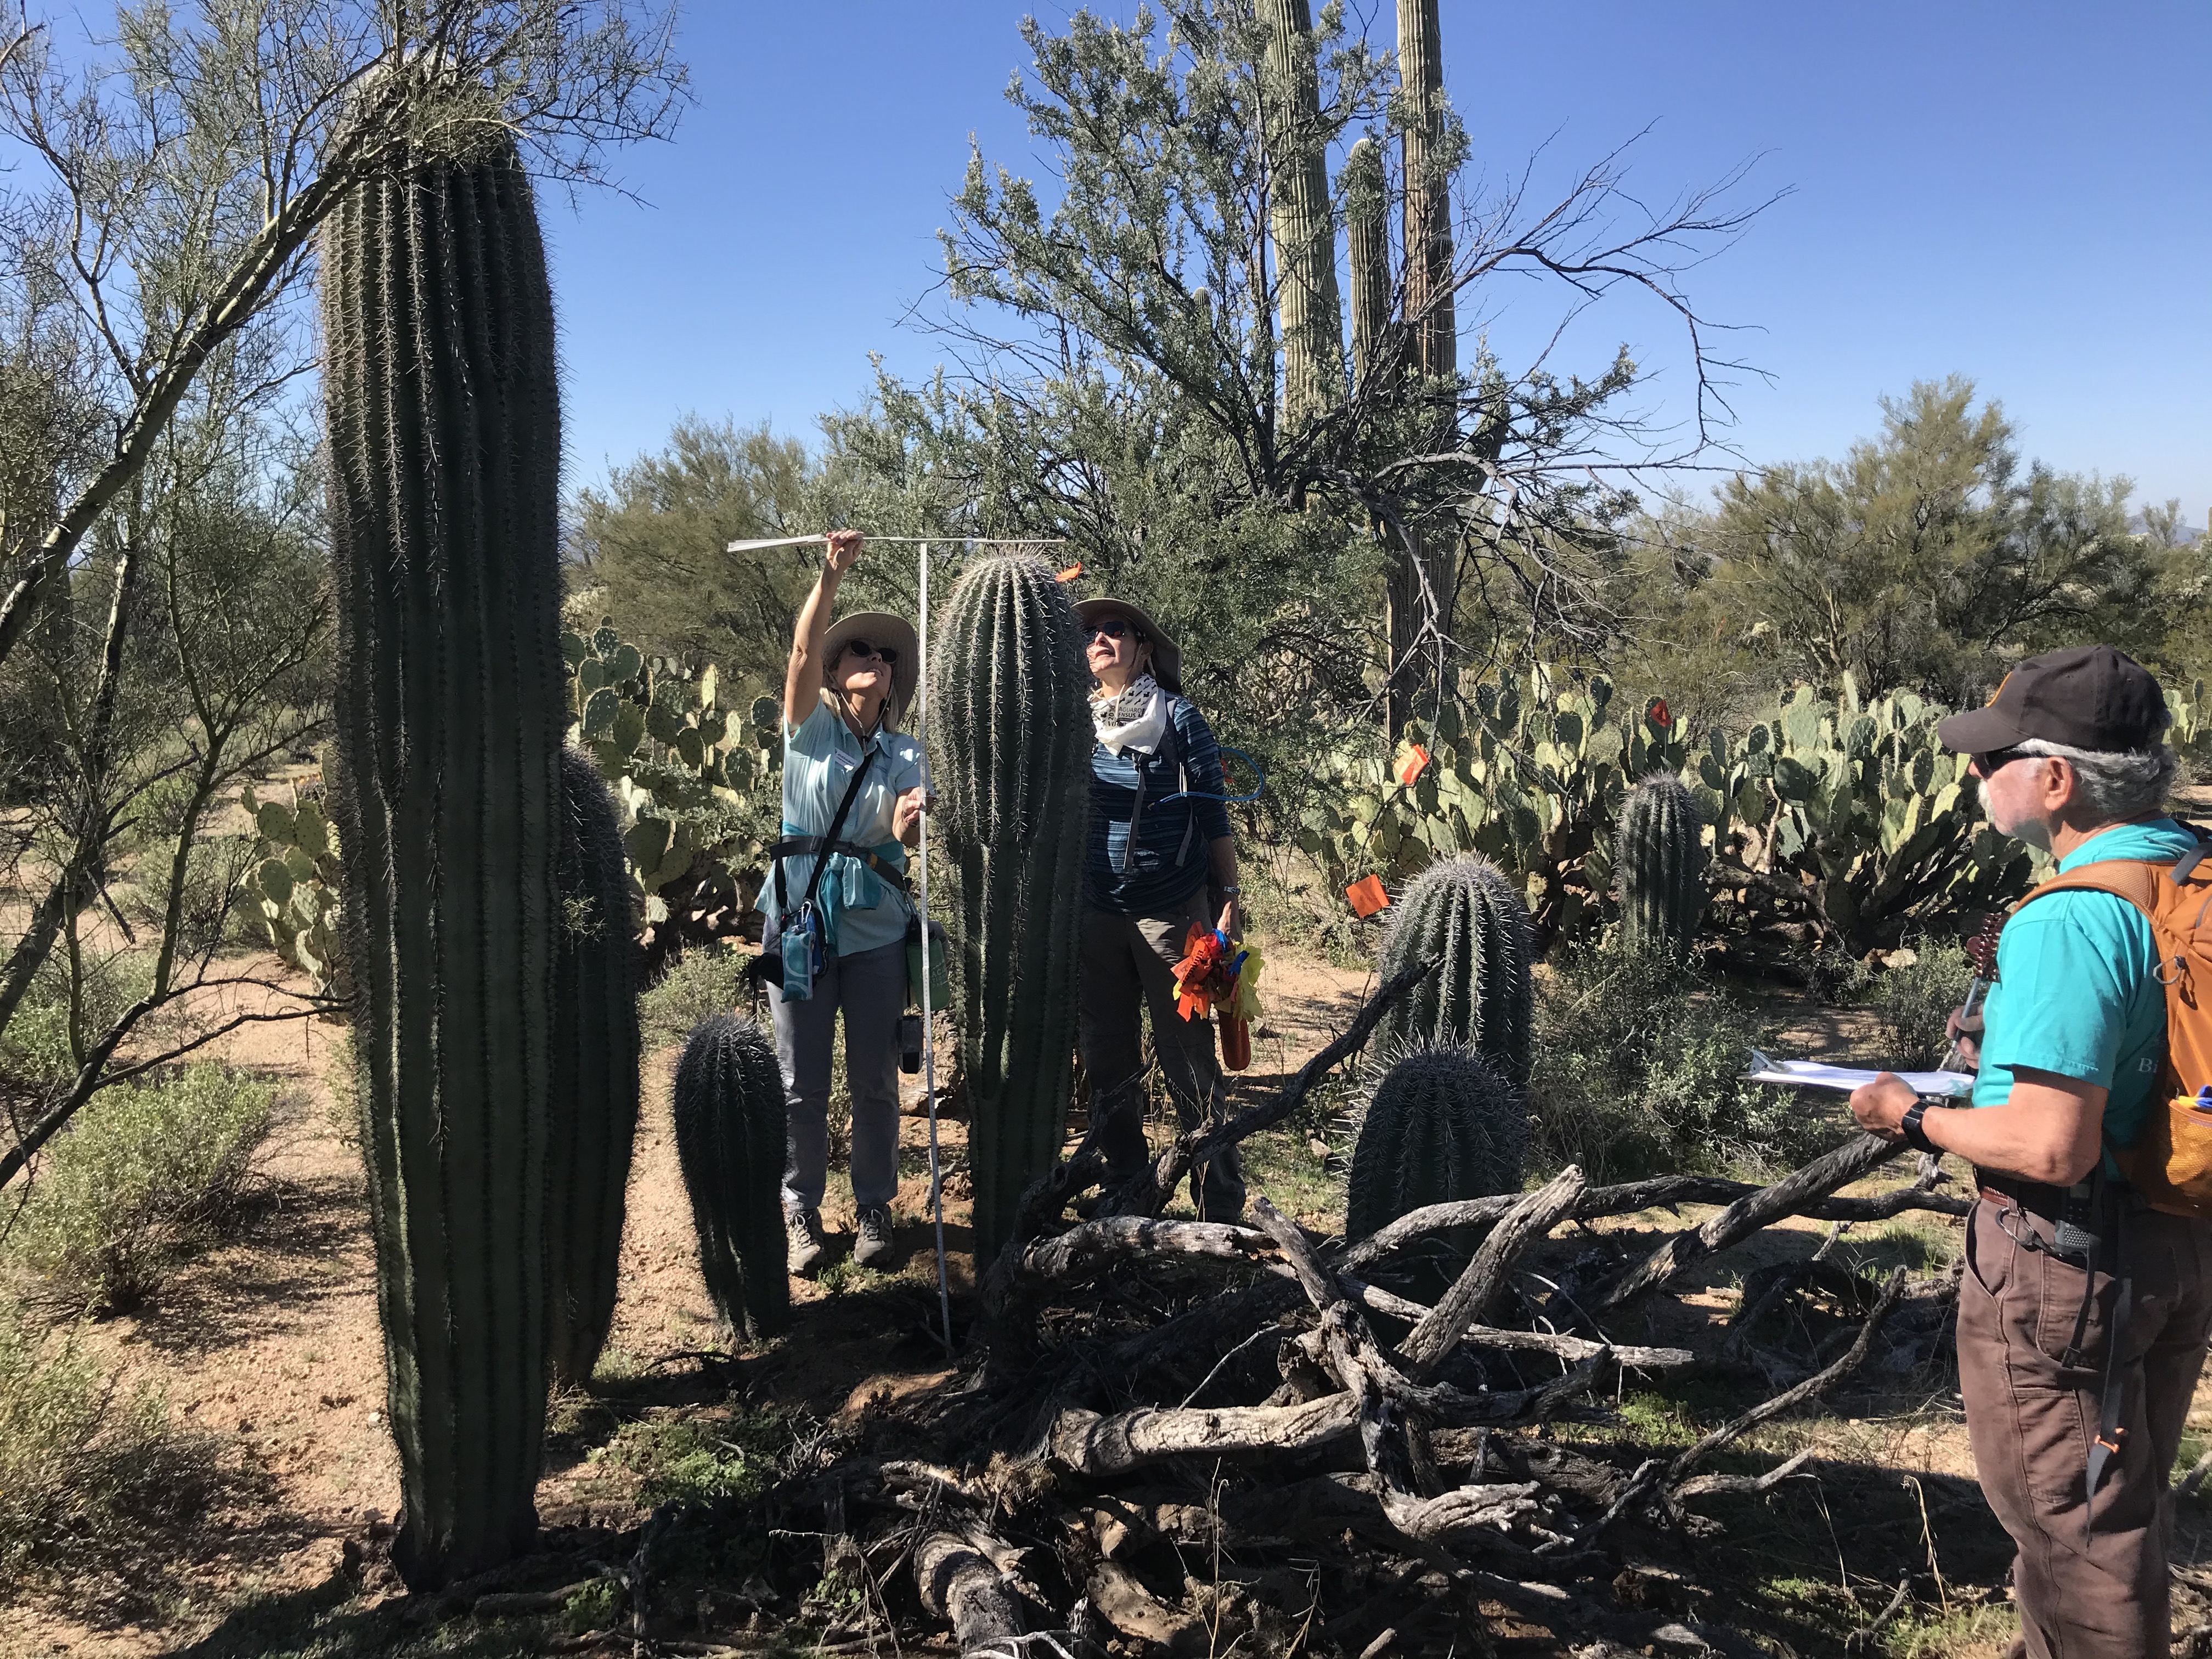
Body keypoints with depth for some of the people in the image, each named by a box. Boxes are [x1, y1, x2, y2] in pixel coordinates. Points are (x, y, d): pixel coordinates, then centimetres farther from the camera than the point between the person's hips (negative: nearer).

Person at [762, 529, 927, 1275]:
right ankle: (801, 1212, 16)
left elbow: (902, 836, -5)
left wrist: (911, 818, -28)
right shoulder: (810, 726, 6)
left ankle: (873, 1208, 19)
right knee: (801, 1083, 3)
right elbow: (803, 650, -11)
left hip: (876, 927, 2)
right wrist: (831, 573, -20)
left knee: (875, 1081, 5)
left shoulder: (905, 754, 10)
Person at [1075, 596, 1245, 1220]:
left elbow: (1212, 815, -1)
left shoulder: (1178, 717, -1)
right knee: (1107, 1059, 10)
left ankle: (1221, 1208, 8)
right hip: (1095, 914, 4)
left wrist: (1229, 900, -7)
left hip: (1171, 910, -4)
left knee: (1189, 1059, -1)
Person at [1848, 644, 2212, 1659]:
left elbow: (2053, 1150, -31)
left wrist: (1915, 1120, -15)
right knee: (2129, 1505, 25)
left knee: (2066, 1520, 10)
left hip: (2072, 1260, -9)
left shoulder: (2070, 923, -27)